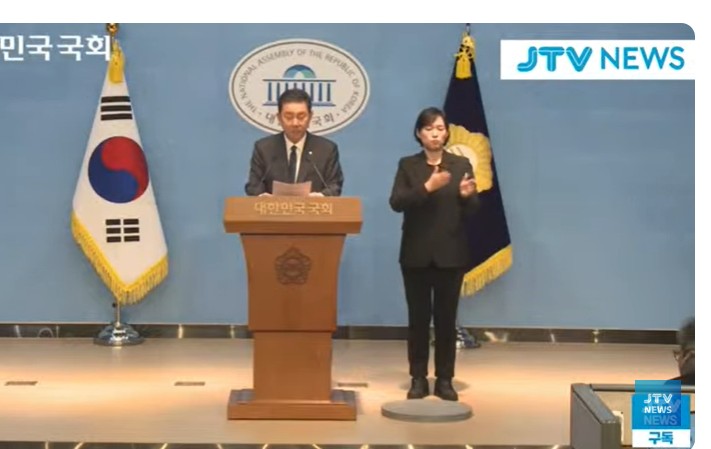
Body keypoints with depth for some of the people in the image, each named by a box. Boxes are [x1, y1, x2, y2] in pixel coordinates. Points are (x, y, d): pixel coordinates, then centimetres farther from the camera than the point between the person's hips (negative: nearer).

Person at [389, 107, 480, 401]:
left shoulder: (461, 165, 5)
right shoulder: (408, 165, 4)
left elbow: (472, 210, 0)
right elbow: (396, 202, -10)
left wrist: (466, 195, -23)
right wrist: (427, 188, -23)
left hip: (451, 254, 0)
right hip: (416, 254, 0)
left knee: (446, 317, 3)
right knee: (418, 316, 3)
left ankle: (445, 380, 11)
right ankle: (418, 379, 11)